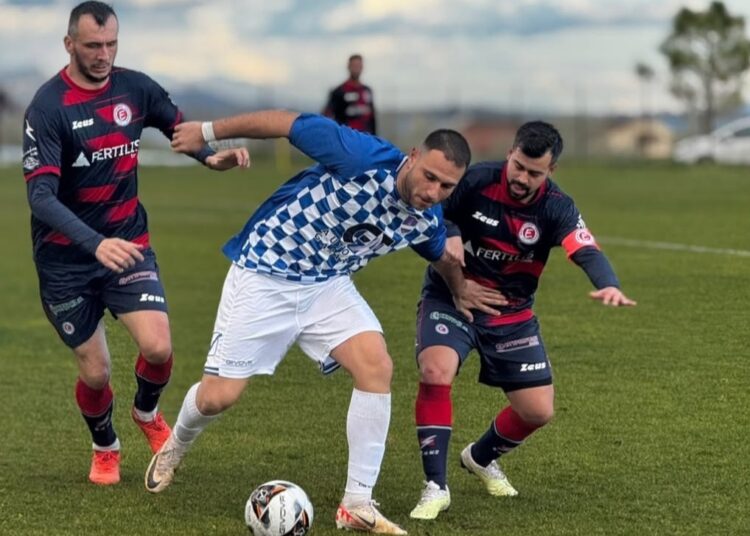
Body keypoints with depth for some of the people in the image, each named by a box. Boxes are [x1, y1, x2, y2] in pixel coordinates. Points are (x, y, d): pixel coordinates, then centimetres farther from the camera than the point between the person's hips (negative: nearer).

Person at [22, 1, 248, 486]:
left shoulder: (135, 88, -4)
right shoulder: (48, 107, -19)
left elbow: (179, 126, 14)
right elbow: (41, 195, -27)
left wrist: (211, 157, -9)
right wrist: (96, 244, -41)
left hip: (128, 240, 3)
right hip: (66, 258, -3)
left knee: (158, 346, -16)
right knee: (96, 370, 1)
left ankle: (147, 412, 19)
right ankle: (105, 449, 33)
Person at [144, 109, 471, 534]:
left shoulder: (428, 220, -8)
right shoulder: (363, 156, -29)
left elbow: (440, 255, 19)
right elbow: (284, 123, -20)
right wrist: (209, 132, -13)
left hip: (328, 286, 5)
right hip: (263, 276, -5)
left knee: (378, 367, -18)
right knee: (217, 397, -3)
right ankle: (175, 447, 36)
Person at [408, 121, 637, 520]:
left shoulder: (556, 209, -16)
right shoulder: (475, 182, -19)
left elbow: (587, 252, -33)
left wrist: (609, 286, -55)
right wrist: (457, 286, -10)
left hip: (512, 313, 3)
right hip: (450, 298, -2)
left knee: (538, 411, 2)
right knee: (435, 371, -30)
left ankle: (482, 457, 35)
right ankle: (435, 487, -19)